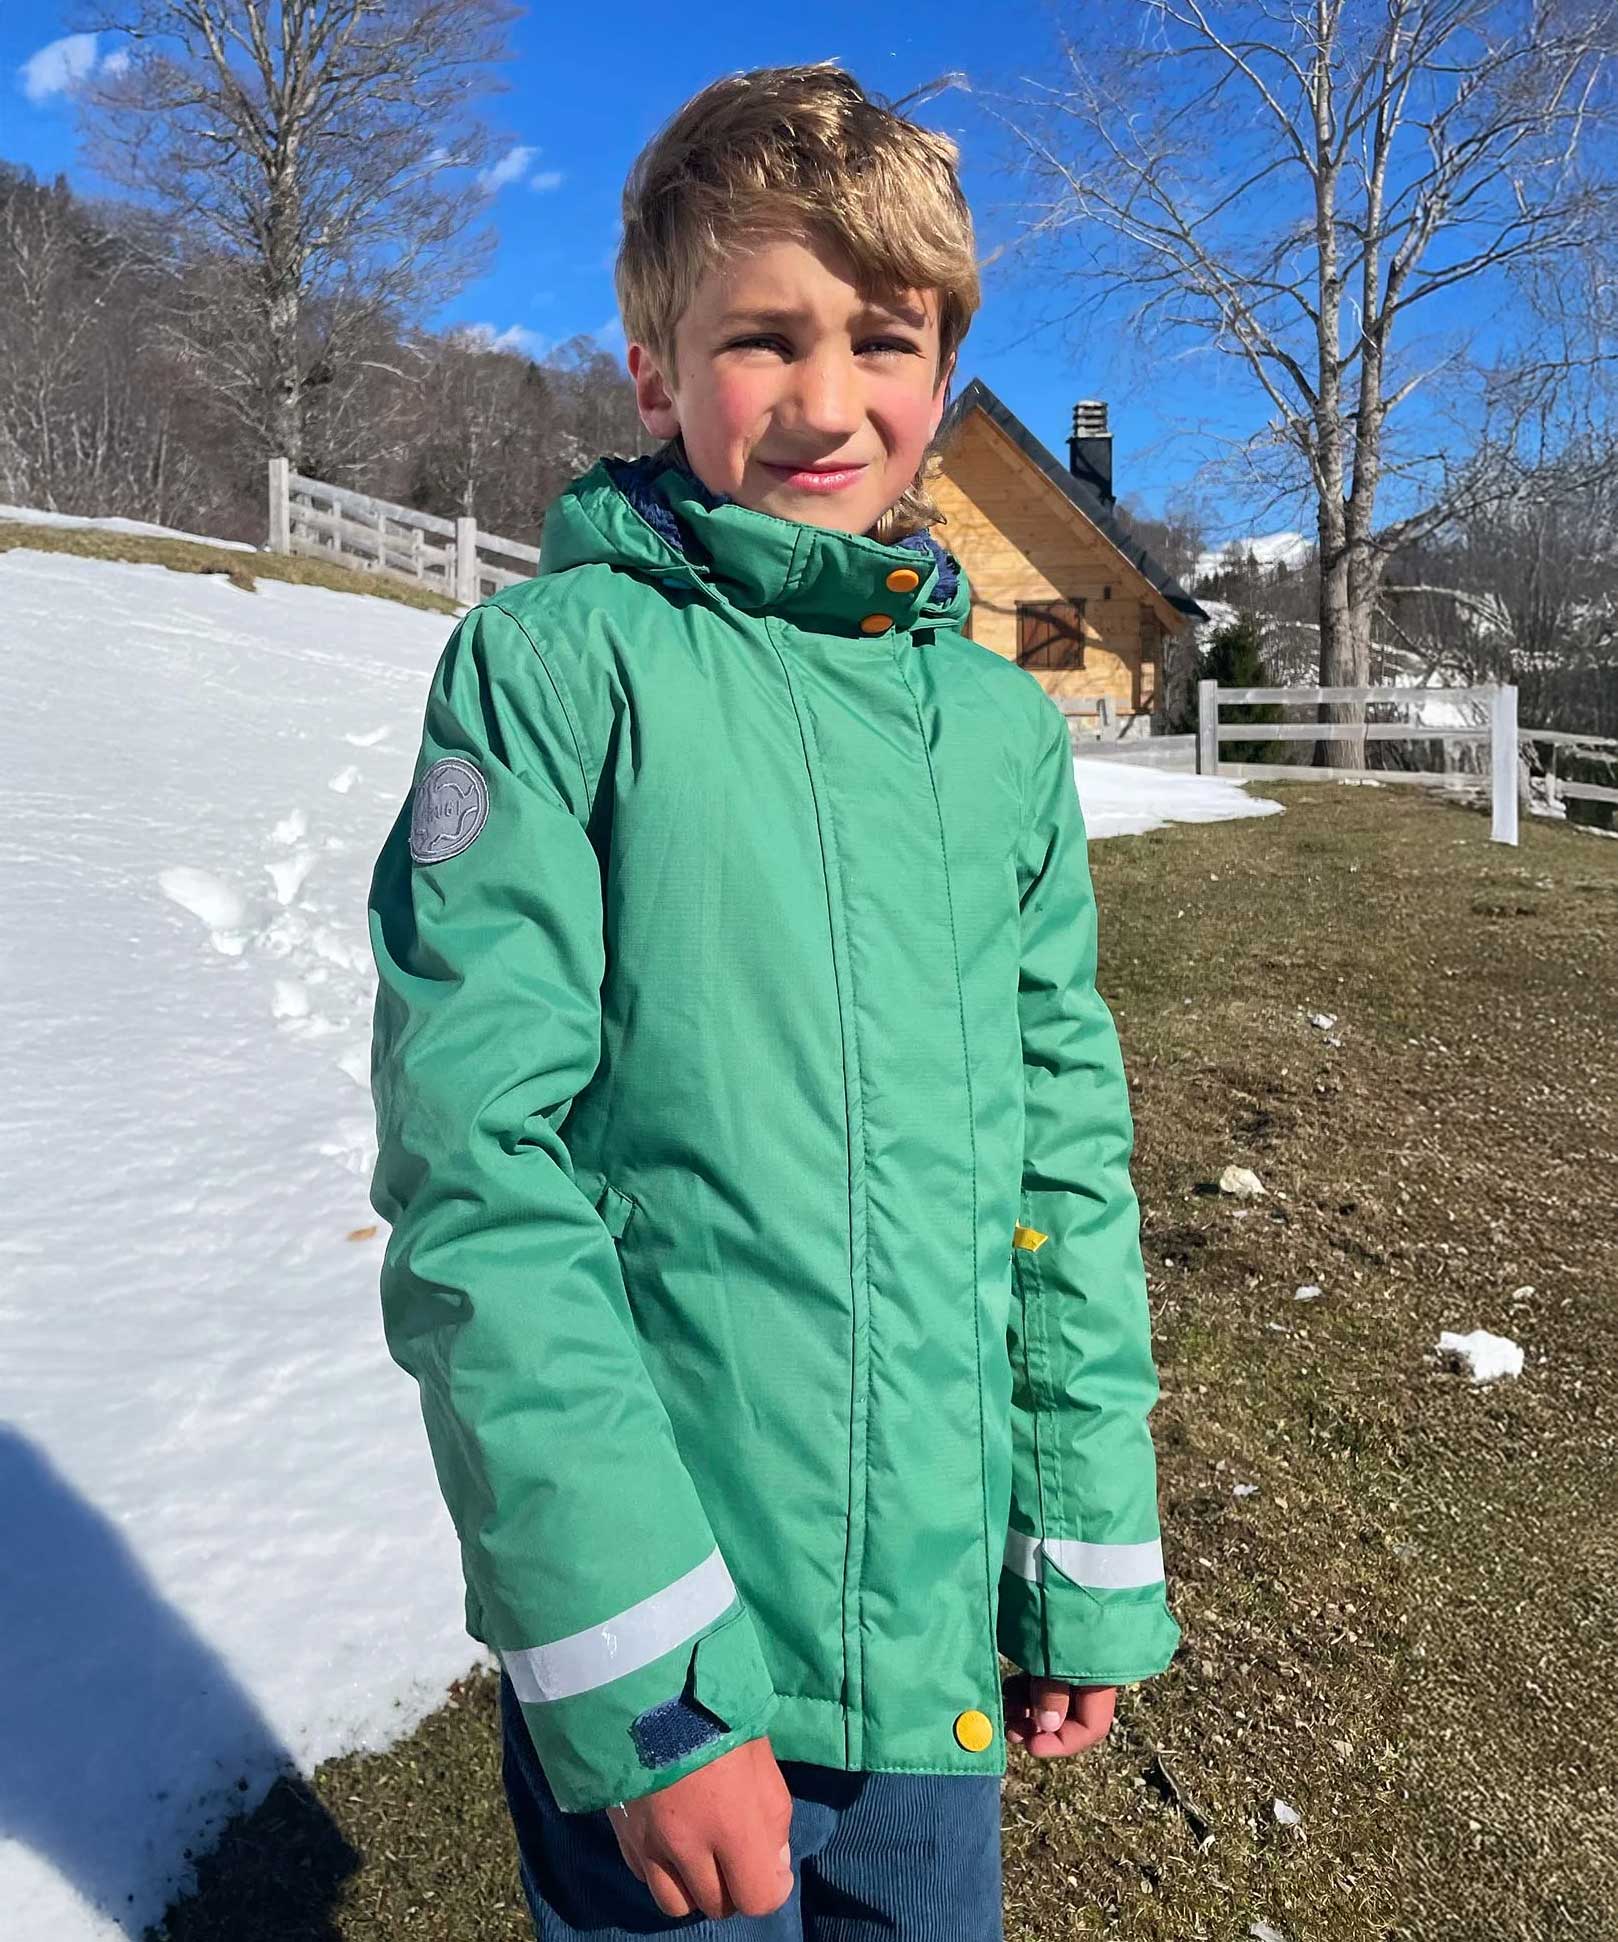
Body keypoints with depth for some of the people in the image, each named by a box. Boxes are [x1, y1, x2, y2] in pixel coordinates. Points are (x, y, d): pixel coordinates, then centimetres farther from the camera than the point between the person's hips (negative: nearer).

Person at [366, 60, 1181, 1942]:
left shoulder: (1004, 727, 3)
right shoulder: (557, 661, -11)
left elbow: (1067, 1151, 7)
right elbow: (474, 1164, -16)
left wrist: (1094, 1564, 8)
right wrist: (641, 1671, -17)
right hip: (655, 1647, -4)